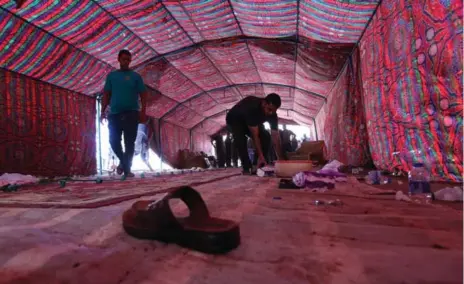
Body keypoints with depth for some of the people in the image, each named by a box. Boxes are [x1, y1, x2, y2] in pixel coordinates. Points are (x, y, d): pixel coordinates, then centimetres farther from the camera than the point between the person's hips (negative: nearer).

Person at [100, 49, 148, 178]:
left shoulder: (135, 76, 7)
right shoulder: (111, 76, 13)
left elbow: (143, 95, 3)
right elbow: (106, 95, 12)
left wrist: (143, 112, -8)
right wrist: (103, 111, 3)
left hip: (131, 113, -2)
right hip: (114, 113, 2)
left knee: (129, 142, -2)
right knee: (114, 140, 2)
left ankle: (127, 169, 7)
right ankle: (123, 161, 26)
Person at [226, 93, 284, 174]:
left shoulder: (272, 115, -23)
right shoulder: (252, 107, -42)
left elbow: (275, 136, -21)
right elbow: (255, 135, -41)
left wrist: (280, 157, -26)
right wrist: (261, 156, -42)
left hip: (253, 122, 6)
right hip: (234, 120, -5)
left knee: (266, 137, -15)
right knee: (241, 140, -33)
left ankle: (258, 166, -6)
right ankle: (247, 168, -22)